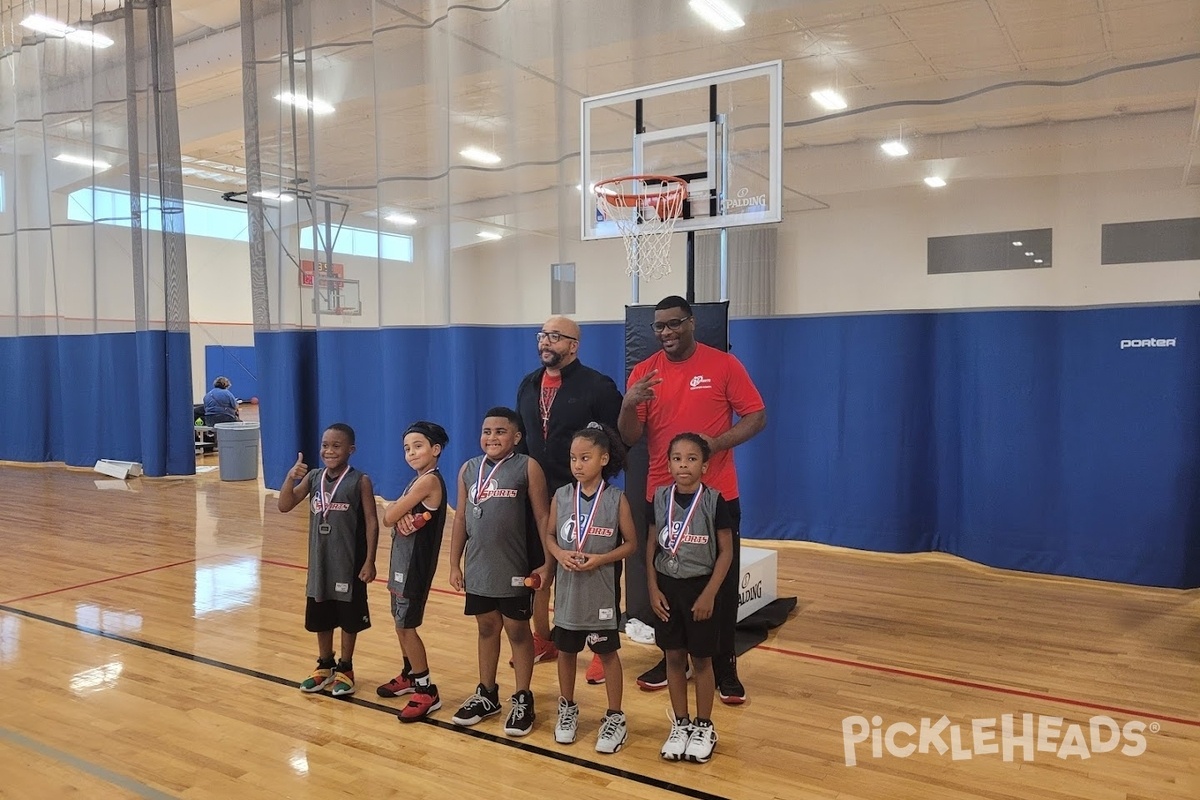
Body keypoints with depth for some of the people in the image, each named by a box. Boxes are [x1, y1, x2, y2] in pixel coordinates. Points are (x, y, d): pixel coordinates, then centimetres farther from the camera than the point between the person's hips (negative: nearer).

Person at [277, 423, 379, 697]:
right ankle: (325, 666, 34)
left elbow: (371, 522, -11)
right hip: (320, 561, 5)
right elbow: (284, 506, -3)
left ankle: (345, 669, 26)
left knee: (349, 617, 9)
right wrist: (290, 477, -20)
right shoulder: (313, 478, 1)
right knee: (320, 617, 16)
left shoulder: (360, 481, -12)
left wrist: (369, 561, -14)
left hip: (350, 562, -4)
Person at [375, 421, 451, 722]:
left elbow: (389, 516, -20)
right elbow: (390, 518, 3)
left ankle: (427, 691, 6)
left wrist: (396, 512, 1)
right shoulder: (418, 481, 11)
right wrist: (400, 516, -19)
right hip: (403, 559, 10)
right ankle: (410, 675, 35)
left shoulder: (429, 480, -21)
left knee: (406, 625, -4)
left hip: (416, 562, -10)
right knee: (401, 622, 19)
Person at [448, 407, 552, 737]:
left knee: (518, 630, 8)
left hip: (515, 567, -4)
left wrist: (547, 562, -11)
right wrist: (454, 563, 8)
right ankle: (487, 694, 32)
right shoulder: (469, 469, 5)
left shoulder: (527, 467, -9)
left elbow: (543, 517, -8)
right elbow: (461, 518, 9)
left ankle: (522, 700, 21)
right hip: (478, 566, 5)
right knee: (487, 628, 17)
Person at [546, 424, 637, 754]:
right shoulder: (561, 496, -2)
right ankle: (567, 708, 35)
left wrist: (600, 559, -18)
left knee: (607, 652, 9)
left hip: (601, 590, -3)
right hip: (568, 588, 3)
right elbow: (549, 535, 7)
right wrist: (560, 554, -14)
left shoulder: (616, 499, -10)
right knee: (566, 650, 15)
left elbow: (631, 544, -5)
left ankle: (615, 717, 23)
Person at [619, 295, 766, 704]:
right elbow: (629, 438, 0)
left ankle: (725, 667, 19)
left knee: (721, 583, 5)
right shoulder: (644, 371, 3)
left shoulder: (723, 364, -4)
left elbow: (756, 416, -4)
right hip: (661, 496, 3)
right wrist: (629, 403, -21)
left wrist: (717, 442, -19)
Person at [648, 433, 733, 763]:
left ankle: (704, 727, 24)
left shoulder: (714, 500, -11)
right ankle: (680, 725, 27)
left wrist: (709, 594, -13)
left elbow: (725, 551, -9)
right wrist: (653, 589, -2)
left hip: (699, 587, -3)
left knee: (701, 660, 8)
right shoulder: (661, 498, -2)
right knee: (674, 657, 12)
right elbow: (652, 545, 4)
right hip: (667, 587, 3)